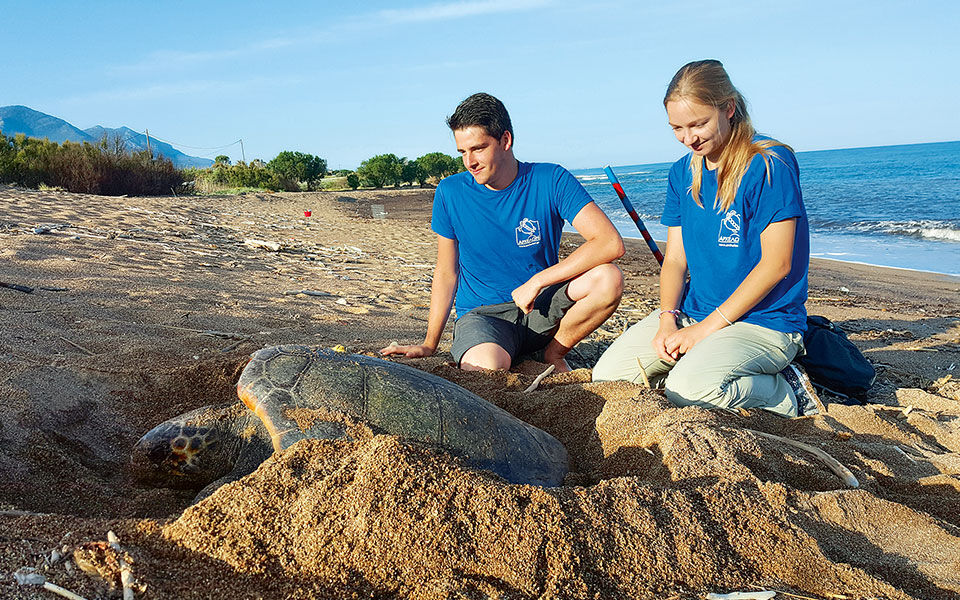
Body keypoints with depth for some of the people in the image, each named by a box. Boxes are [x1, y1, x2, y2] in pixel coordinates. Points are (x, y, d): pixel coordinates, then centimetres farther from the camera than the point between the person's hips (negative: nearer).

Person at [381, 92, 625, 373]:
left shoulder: (551, 181, -8)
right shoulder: (450, 193, -2)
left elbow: (611, 244, -19)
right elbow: (446, 272, 6)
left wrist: (536, 282, -21)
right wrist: (428, 345, 2)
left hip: (542, 307, 3)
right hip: (482, 314, -2)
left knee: (609, 279, -26)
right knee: (486, 367, -38)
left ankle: (554, 353, -1)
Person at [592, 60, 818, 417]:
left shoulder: (770, 164, -12)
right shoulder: (683, 173, 8)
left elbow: (776, 263, -16)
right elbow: (674, 258, 8)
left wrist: (708, 327, -17)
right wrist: (667, 318, -10)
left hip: (764, 321, -6)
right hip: (692, 313, 6)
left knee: (689, 388, -32)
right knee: (606, 376, -8)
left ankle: (786, 392, -4)